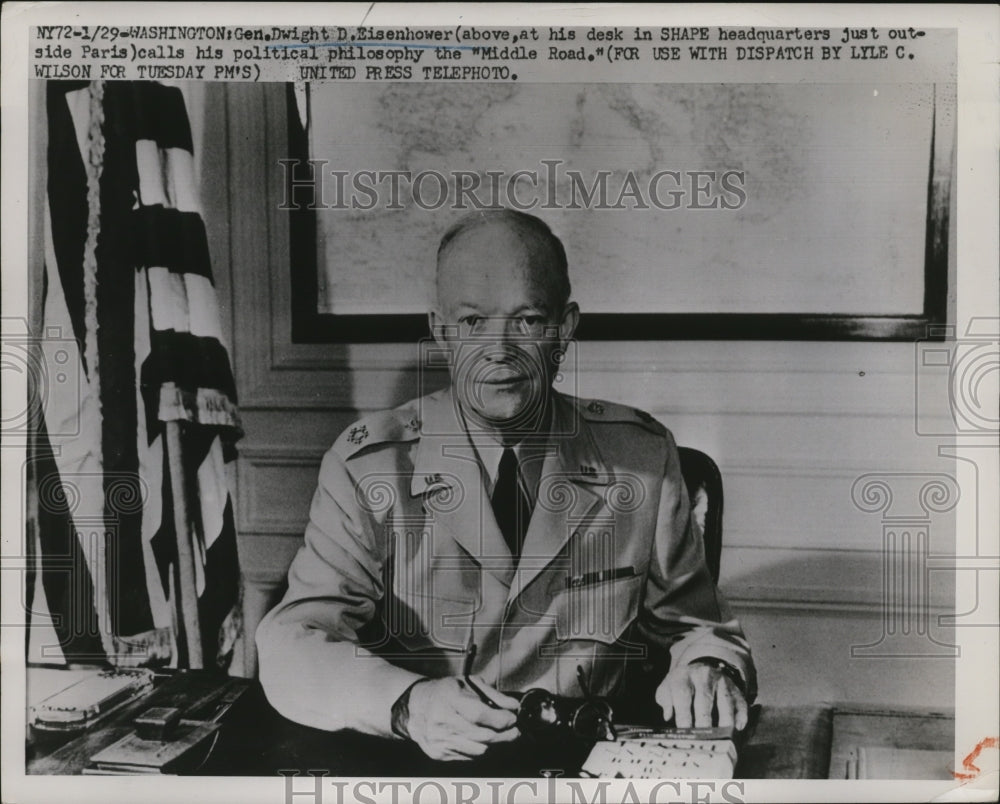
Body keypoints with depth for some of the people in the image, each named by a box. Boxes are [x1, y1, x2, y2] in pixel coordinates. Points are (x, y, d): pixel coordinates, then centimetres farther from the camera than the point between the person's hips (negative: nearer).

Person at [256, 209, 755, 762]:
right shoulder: (367, 467, -4)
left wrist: (707, 669, -15)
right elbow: (292, 645, -10)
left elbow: (696, 627, 8)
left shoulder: (642, 458, 1)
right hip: (414, 771, -1)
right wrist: (410, 703, -30)